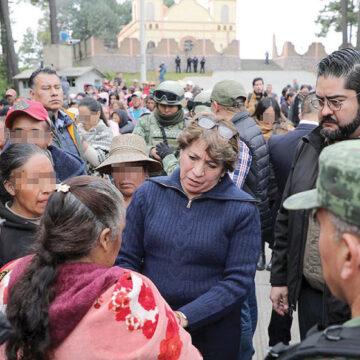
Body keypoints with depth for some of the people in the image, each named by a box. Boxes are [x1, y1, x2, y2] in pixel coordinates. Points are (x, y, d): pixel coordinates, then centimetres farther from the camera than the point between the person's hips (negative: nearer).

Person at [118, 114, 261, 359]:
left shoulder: (242, 210, -10)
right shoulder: (149, 193, -2)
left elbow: (238, 281, -13)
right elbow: (126, 259, 0)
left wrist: (184, 317, -22)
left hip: (212, 330, -2)